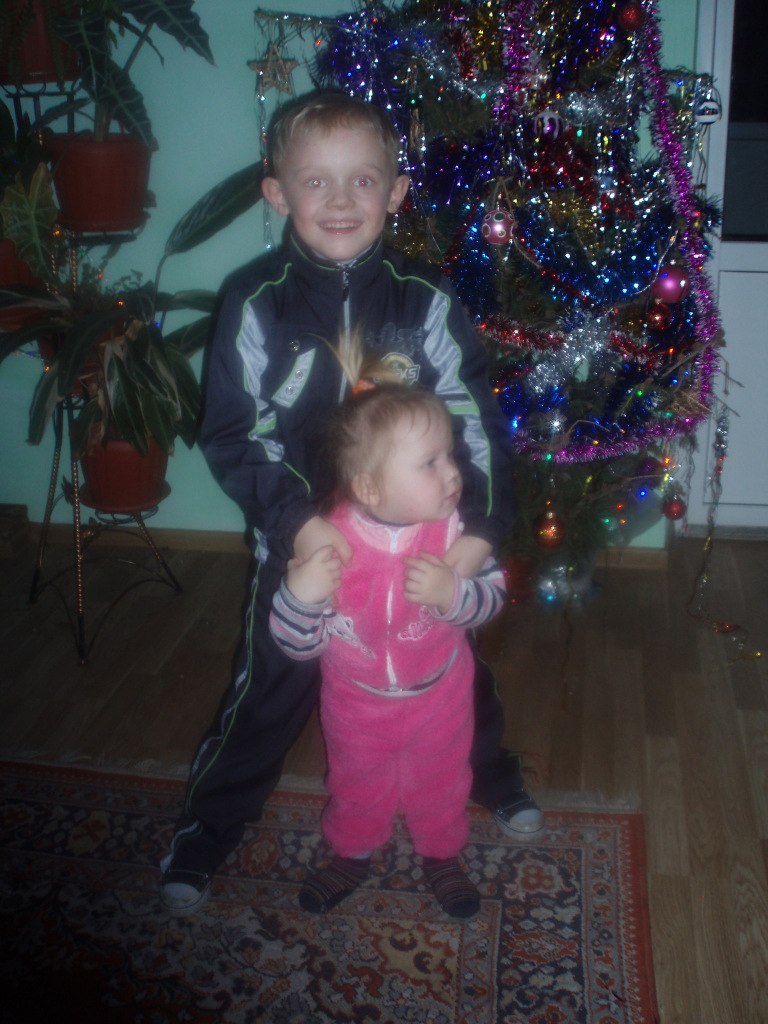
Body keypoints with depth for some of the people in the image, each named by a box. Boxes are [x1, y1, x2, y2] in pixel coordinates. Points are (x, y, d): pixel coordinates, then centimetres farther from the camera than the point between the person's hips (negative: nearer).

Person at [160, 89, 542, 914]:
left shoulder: (427, 302, -8)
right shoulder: (254, 304, -12)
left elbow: (474, 419, -7)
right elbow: (233, 433, -12)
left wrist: (483, 521, -17)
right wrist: (292, 518, -24)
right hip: (298, 543, -1)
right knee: (268, 690, 11)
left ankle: (491, 774, 51)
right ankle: (204, 830, 33)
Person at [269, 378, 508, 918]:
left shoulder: (454, 528, -26)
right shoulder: (329, 543, -29)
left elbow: (493, 595, -18)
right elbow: (299, 644, -22)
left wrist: (452, 593, -39)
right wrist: (300, 595, -43)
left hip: (439, 695, 1)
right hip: (356, 701, -1)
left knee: (441, 783, 25)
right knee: (357, 787, 25)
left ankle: (442, 855, 55)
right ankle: (352, 854, 55)